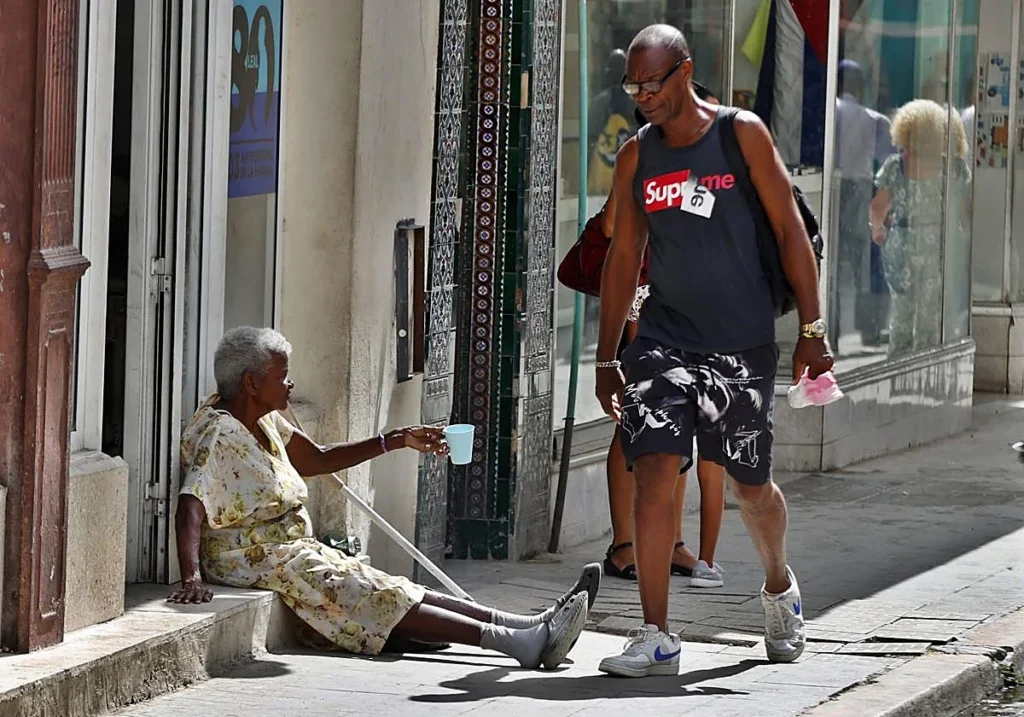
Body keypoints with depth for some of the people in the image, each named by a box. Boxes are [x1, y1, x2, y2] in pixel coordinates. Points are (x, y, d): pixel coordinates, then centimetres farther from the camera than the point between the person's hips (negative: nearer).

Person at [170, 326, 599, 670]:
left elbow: (319, 460, 21)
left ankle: (530, 629, -11)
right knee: (382, 600, -16)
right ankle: (522, 643, -23)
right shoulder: (218, 433, -20)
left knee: (391, 593, -1)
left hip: (295, 553, 10)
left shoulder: (262, 421, 10)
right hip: (259, 562, -10)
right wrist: (191, 581, -45)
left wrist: (398, 441, 17)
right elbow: (190, 508, -32)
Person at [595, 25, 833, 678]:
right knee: (654, 471, -14)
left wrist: (812, 329, -5)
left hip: (743, 346, -2)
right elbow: (624, 256, 12)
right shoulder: (636, 156, 6)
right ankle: (656, 639, -12)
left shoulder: (742, 135, -3)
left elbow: (790, 231, 0)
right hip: (663, 340, 2)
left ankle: (779, 587, 41)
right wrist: (607, 359, 11)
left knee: (750, 485, 10)